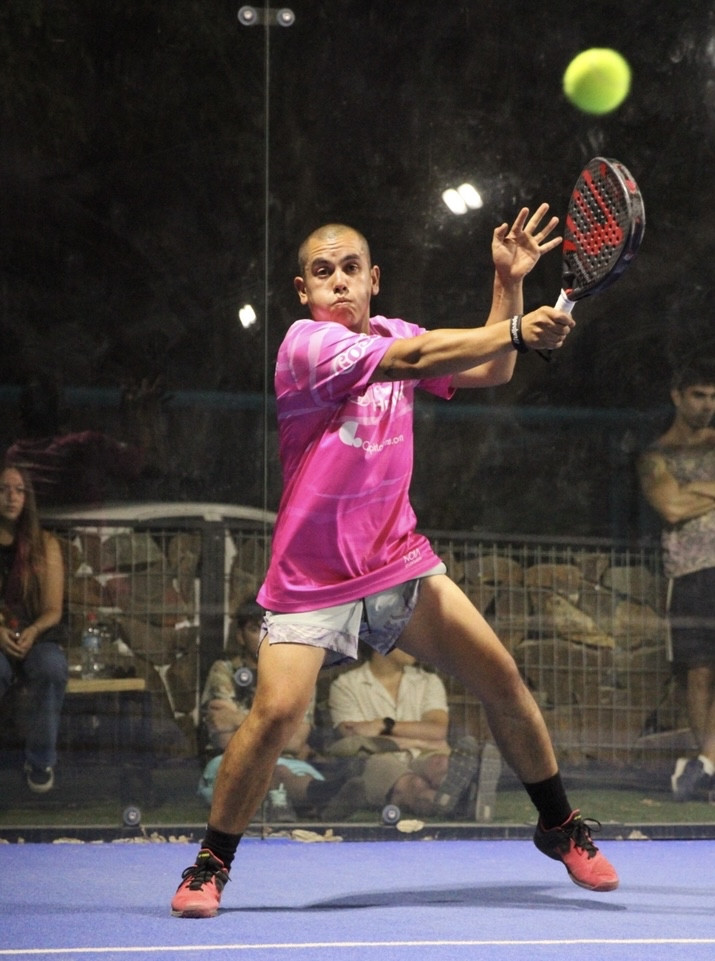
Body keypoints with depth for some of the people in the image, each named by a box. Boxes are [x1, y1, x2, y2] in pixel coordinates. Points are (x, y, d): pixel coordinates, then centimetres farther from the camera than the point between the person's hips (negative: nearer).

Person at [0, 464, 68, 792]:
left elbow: (53, 610, 1)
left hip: (38, 638, 1)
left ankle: (41, 762, -18)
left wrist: (33, 631, -20)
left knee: (52, 667, -36)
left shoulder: (45, 545, 4)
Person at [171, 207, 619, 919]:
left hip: (400, 560, 6)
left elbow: (489, 372, 13)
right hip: (310, 578, -6)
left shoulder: (394, 333, 7)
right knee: (275, 713, -20)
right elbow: (411, 361, -27)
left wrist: (509, 282, 1)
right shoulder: (306, 344, -15)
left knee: (501, 680, 0)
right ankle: (210, 865, -1)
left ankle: (560, 826, 20)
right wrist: (516, 330, -32)